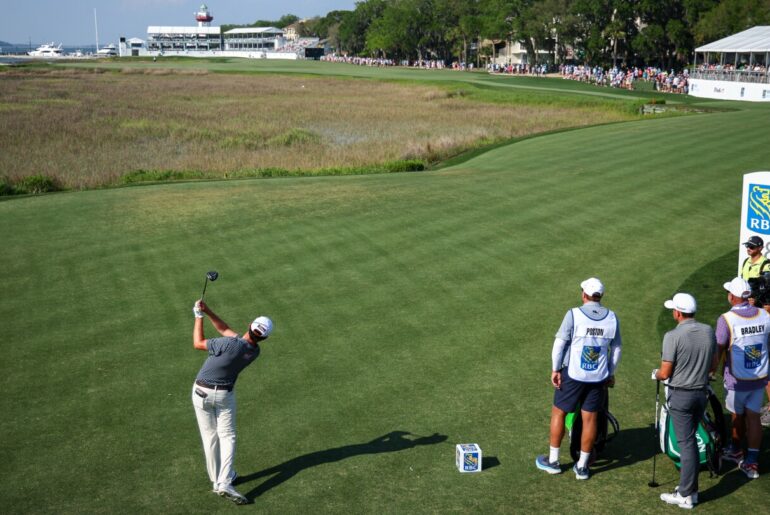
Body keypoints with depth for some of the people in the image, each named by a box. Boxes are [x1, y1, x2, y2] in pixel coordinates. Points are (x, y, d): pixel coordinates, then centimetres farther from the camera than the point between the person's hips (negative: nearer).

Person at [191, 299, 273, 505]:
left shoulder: (231, 345, -28)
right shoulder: (255, 352, -9)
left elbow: (198, 343, -14)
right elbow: (226, 330, -2)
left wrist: (199, 316, -6)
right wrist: (208, 311, -9)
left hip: (202, 391, -2)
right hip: (225, 395, 2)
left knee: (210, 436, 11)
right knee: (227, 436, 7)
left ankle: (216, 479, 20)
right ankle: (224, 482, -9)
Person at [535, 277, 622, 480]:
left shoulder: (574, 315, -11)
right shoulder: (612, 318, 1)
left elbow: (559, 343, -12)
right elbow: (616, 349, 8)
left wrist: (555, 369, -3)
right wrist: (611, 374, 18)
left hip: (573, 374, -3)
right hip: (599, 377, 3)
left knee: (558, 413, 11)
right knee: (590, 419, 9)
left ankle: (553, 461, 19)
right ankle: (582, 467, 17)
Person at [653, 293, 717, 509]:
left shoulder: (673, 336, -19)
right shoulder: (708, 331, 0)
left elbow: (665, 373, -15)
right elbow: (713, 365, 9)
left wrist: (655, 374, 6)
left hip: (680, 396, -6)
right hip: (701, 392, 6)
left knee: (686, 443, -1)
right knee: (690, 440, 17)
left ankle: (686, 495, 7)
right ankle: (689, 487, 24)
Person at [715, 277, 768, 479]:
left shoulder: (726, 319, -19)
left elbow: (718, 351, -13)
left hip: (737, 380, -3)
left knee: (738, 416, 16)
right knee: (753, 416, 8)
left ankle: (736, 450, 36)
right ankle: (752, 462, 8)